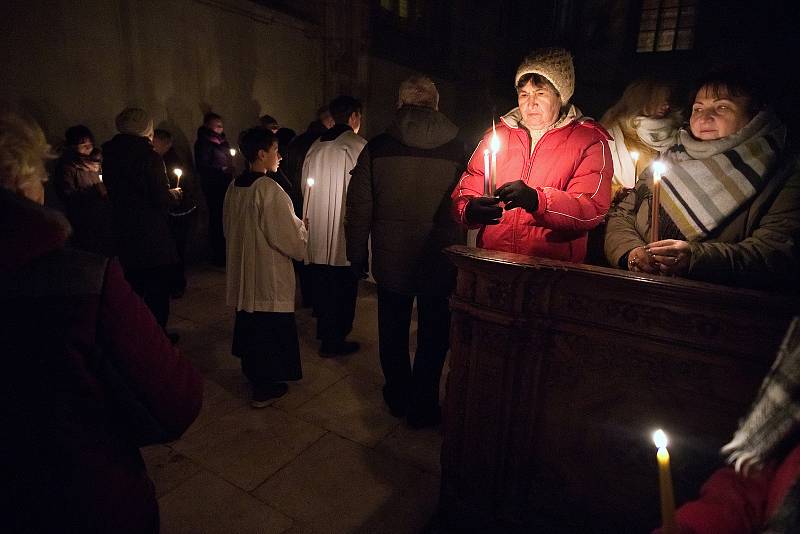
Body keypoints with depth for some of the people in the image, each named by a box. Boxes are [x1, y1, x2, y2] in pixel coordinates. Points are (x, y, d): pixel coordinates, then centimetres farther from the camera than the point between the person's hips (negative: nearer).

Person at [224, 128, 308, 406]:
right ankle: (264, 388, 18)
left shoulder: (234, 186, 3)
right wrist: (302, 229, 0)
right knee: (271, 328, 6)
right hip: (269, 275, -8)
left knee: (249, 321, 22)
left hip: (242, 269, 8)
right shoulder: (269, 189, -21)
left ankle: (251, 370, 40)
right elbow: (289, 237, -20)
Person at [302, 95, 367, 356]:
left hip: (317, 228, 7)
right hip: (344, 231, -7)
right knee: (343, 288, 4)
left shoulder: (316, 146, 9)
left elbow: (306, 186, 15)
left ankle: (324, 330, 32)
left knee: (322, 283, 17)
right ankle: (334, 341, 13)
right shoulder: (357, 145, -11)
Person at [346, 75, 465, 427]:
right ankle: (422, 407, 26)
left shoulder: (377, 148, -6)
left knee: (393, 333, 19)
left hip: (391, 260, 1)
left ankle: (398, 398, 36)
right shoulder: (457, 149, -8)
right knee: (433, 335, 15)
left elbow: (358, 209, -4)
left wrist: (357, 255, 6)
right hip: (441, 262, -1)